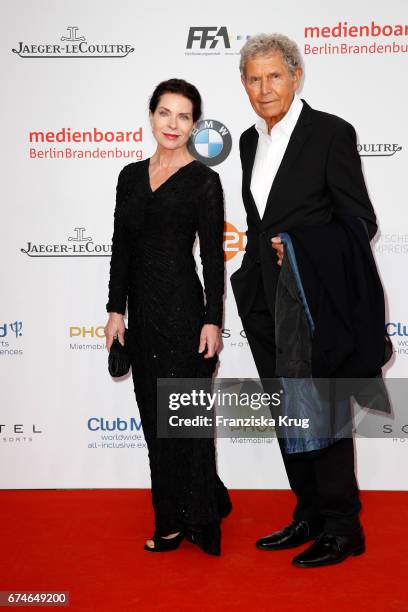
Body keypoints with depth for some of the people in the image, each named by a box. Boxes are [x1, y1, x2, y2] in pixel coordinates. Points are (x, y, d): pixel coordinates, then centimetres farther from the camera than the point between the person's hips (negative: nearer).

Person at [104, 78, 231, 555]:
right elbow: (121, 248, 10)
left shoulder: (203, 180, -4)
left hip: (182, 306, -6)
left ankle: (179, 521, 19)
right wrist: (116, 310, 5)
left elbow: (213, 256, -7)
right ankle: (206, 503, 31)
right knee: (154, 414, 13)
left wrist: (212, 320, -12)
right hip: (141, 306, 6)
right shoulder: (131, 175, 11)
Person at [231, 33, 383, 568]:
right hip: (264, 301, 7)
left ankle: (342, 528, 18)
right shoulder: (251, 141, 12)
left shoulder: (331, 132, -8)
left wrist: (305, 249, -23)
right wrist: (249, 279, 16)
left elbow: (361, 220, -10)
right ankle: (309, 517, 29)